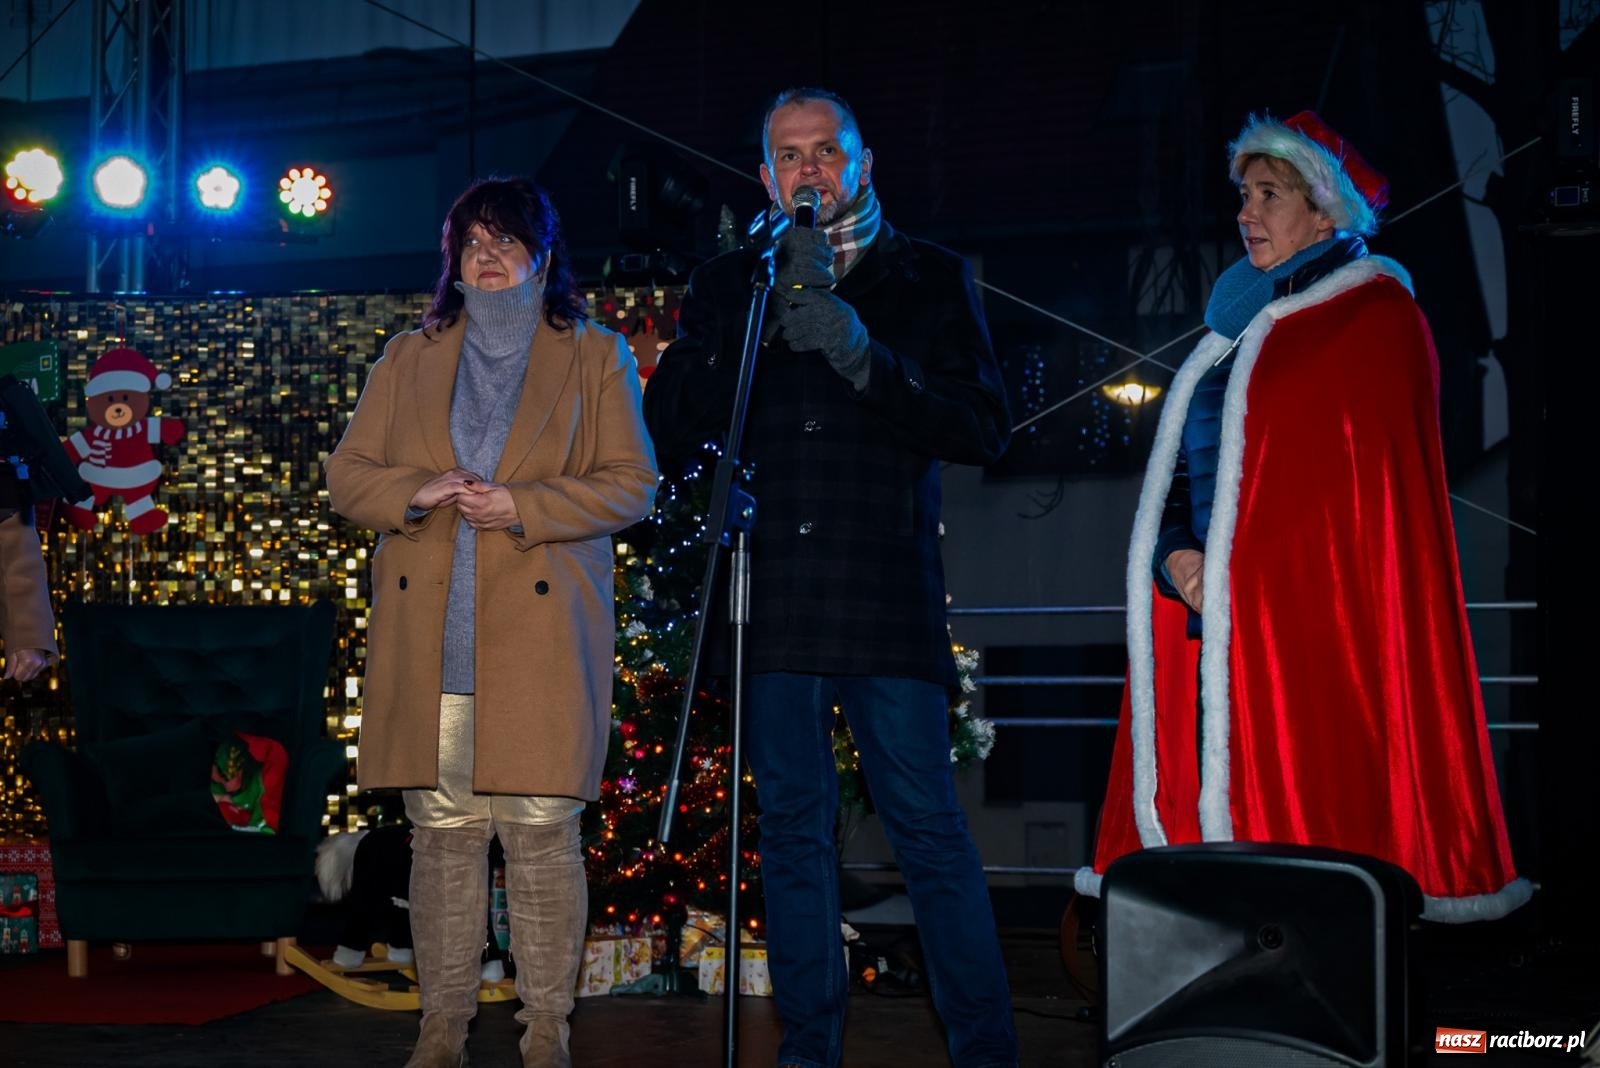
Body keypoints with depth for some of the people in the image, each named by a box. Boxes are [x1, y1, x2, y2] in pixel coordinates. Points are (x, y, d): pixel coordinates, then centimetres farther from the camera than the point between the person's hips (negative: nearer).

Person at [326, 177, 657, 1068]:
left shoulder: (596, 358, 10)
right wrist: (419, 492, -8)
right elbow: (347, 475, 14)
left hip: (540, 636, -3)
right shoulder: (409, 362, 18)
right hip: (428, 642, 3)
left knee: (543, 832, -5)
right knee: (442, 833, 3)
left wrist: (521, 507, -11)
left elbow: (632, 484, 2)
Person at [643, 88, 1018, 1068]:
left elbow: (985, 428, 0)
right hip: (772, 600, 3)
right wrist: (769, 313, -8)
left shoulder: (931, 280, 9)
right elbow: (672, 423, 2)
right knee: (793, 823, 7)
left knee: (929, 827, -6)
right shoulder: (727, 287, 15)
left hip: (888, 599, -2)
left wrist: (864, 357, -12)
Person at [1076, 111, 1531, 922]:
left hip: (1314, 610, -7)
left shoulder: (1373, 315, -1)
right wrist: (1177, 555, -2)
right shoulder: (1241, 323, 23)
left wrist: (1232, 566, -11)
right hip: (1212, 603, 7)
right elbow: (1180, 465, 18)